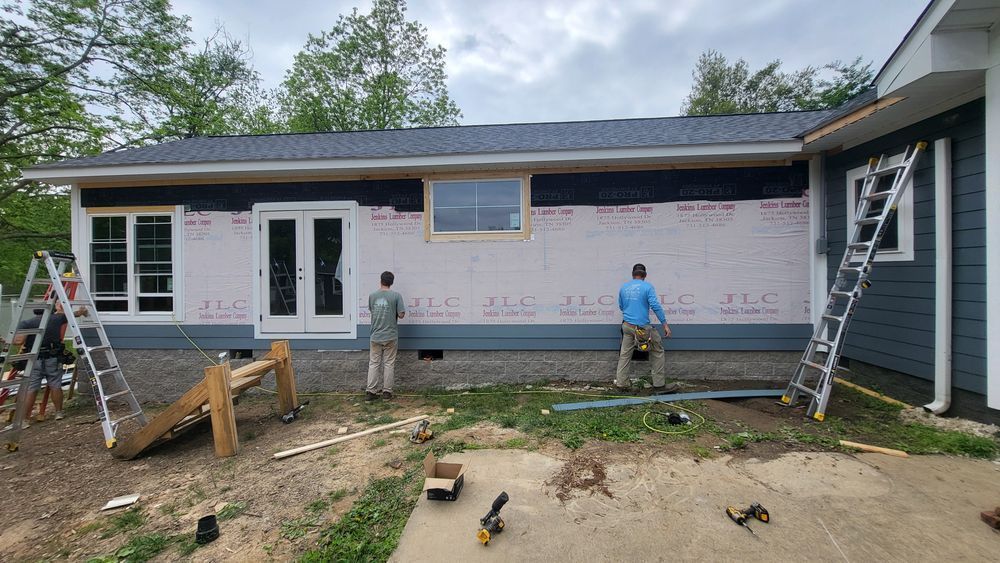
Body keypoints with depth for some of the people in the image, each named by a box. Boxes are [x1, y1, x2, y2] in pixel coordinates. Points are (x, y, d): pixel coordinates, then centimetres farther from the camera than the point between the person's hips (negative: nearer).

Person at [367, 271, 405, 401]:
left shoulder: (372, 295, -1)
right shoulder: (396, 296, -10)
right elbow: (401, 315, -9)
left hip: (375, 336, 2)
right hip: (391, 336, -2)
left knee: (374, 363, 9)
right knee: (389, 364, 7)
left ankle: (370, 392, 10)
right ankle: (387, 392, 12)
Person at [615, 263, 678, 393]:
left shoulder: (623, 287, 8)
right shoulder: (647, 286, -6)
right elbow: (655, 306, -14)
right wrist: (665, 324, -11)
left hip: (626, 326, 5)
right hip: (642, 327, -5)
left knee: (625, 354, 11)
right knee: (657, 352, 10)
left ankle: (620, 383, 13)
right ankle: (659, 385, 12)